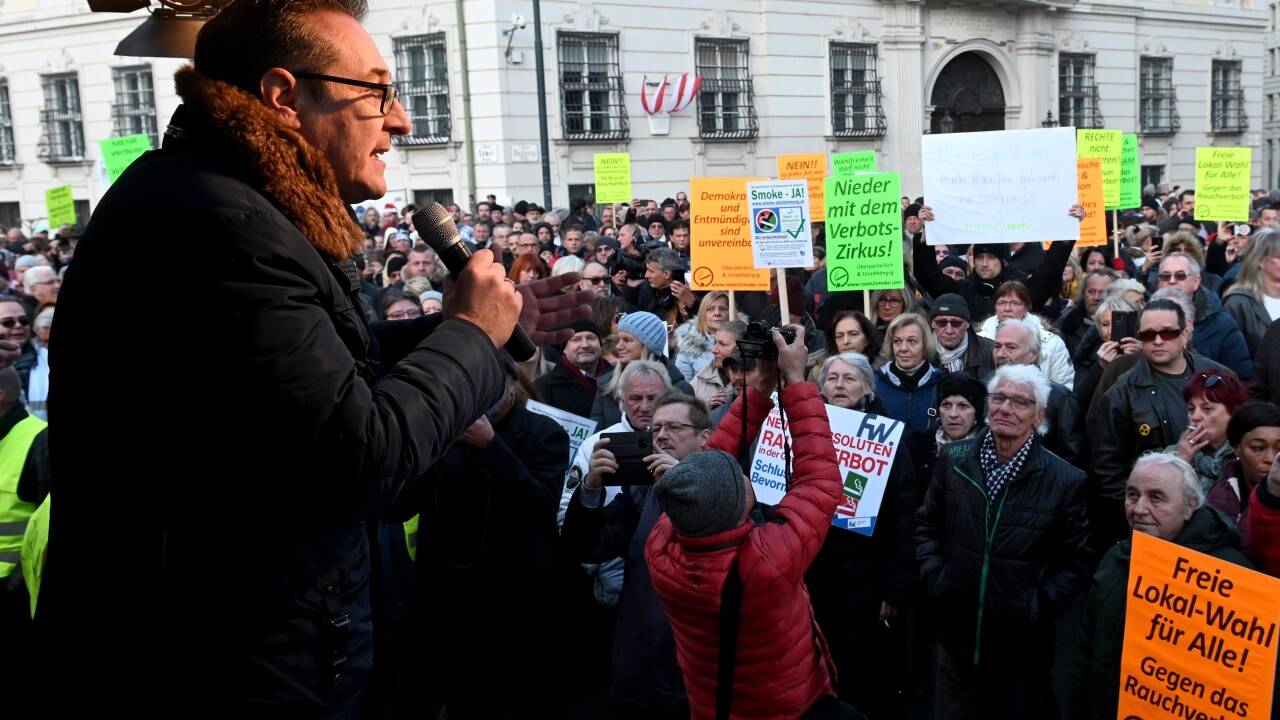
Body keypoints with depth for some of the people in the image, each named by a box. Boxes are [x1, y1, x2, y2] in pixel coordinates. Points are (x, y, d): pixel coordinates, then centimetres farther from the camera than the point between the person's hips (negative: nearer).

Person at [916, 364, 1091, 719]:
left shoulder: (1066, 481, -10)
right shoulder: (954, 459, -1)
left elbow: (1077, 562, -3)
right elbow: (927, 525, 11)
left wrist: (1038, 607, -12)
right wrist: (934, 576, -2)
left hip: (1022, 645, -2)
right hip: (957, 635, 3)